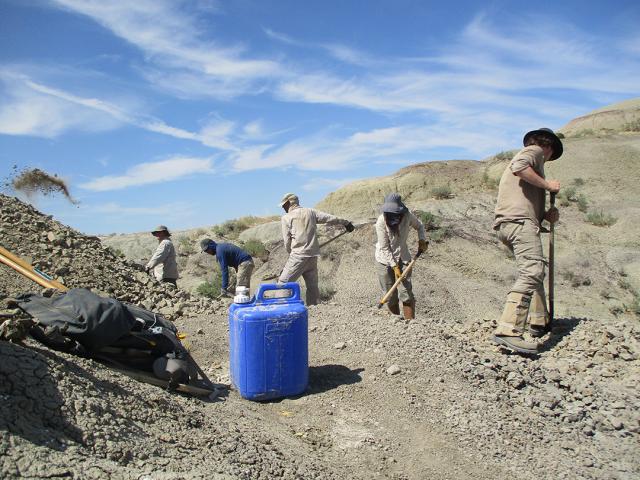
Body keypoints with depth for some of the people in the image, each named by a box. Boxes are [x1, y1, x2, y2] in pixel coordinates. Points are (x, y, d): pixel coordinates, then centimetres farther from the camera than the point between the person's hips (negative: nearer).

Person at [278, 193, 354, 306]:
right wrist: (346, 223, 28)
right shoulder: (311, 212, 11)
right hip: (313, 256, 5)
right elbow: (330, 218, 15)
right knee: (312, 286, 13)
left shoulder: (286, 218, 0)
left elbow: (287, 241, 1)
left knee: (283, 283, -2)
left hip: (298, 256, -5)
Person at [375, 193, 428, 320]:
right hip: (385, 261, -2)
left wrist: (422, 240, -8)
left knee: (406, 294, -6)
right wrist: (395, 267, -20)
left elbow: (419, 226, 9)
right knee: (391, 296, 5)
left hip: (403, 258, 2)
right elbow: (384, 248, -19)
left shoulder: (407, 216, -14)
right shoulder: (381, 222, -23)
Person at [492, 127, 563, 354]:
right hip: (520, 220, -10)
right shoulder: (535, 150, 10)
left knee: (535, 270, 22)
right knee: (532, 270, -22)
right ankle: (508, 331, -34)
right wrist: (547, 184, -6)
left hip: (506, 224, 10)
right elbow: (519, 166, -17)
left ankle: (539, 322, 28)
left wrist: (545, 215, 13)